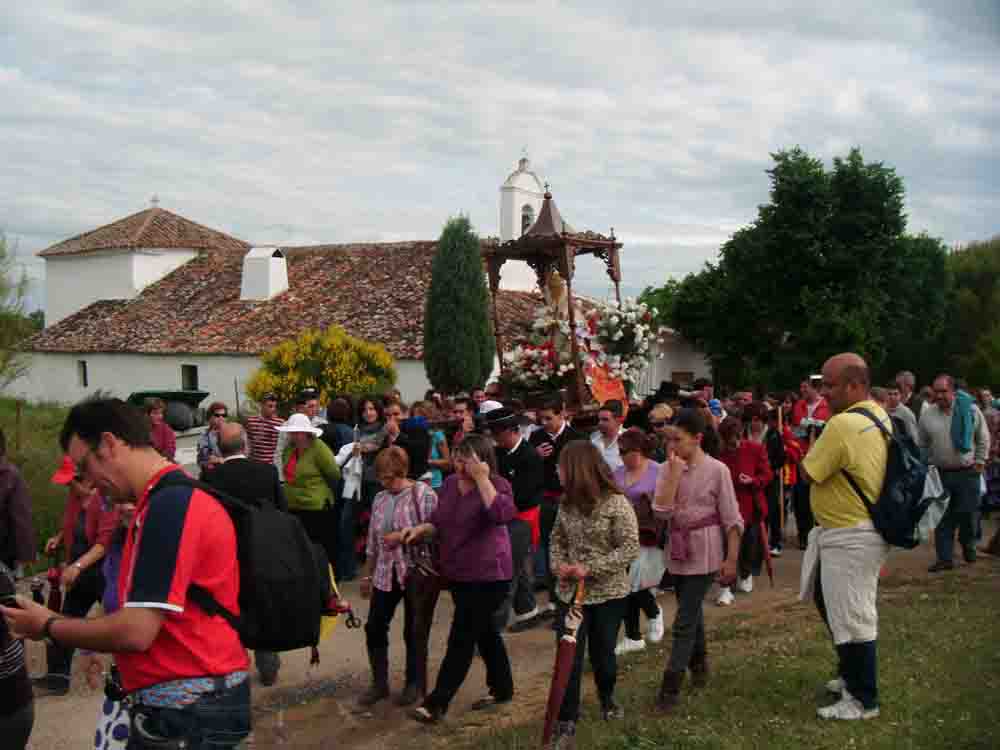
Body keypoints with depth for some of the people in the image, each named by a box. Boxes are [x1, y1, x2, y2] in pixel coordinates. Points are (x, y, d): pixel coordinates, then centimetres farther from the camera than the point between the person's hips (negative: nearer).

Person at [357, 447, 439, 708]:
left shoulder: (424, 494, -9)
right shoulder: (380, 499, 9)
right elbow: (373, 541, 15)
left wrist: (403, 535, -19)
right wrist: (366, 575, 17)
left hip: (417, 573, -6)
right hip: (385, 573, 6)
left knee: (414, 631, 6)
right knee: (374, 627, 5)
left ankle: (415, 684, 22)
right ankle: (379, 683, 19)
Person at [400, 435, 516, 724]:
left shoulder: (497, 485, -14)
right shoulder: (449, 484, 5)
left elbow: (502, 514, -34)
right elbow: (439, 523, 13)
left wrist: (481, 479, -31)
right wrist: (421, 529, -8)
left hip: (487, 575, -7)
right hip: (457, 573, 7)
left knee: (461, 638, -6)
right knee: (484, 632, 19)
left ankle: (437, 703, -1)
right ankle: (502, 688, 34)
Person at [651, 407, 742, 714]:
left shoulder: (716, 470, -12)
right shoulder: (668, 468, -1)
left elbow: (731, 519, -9)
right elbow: (662, 511, -12)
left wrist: (731, 559, -10)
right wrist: (674, 474, -17)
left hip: (704, 553, -5)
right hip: (678, 551, 5)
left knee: (684, 619, -6)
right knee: (692, 613, 19)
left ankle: (670, 687, 0)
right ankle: (699, 664, 40)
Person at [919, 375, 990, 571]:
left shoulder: (970, 410, -4)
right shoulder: (927, 414, 0)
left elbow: (983, 439, 5)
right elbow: (922, 445, 9)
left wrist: (980, 461, 1)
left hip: (968, 473, -1)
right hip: (940, 474, 1)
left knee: (968, 514, 5)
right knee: (943, 518, 2)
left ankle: (968, 548, 30)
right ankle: (944, 558, 8)